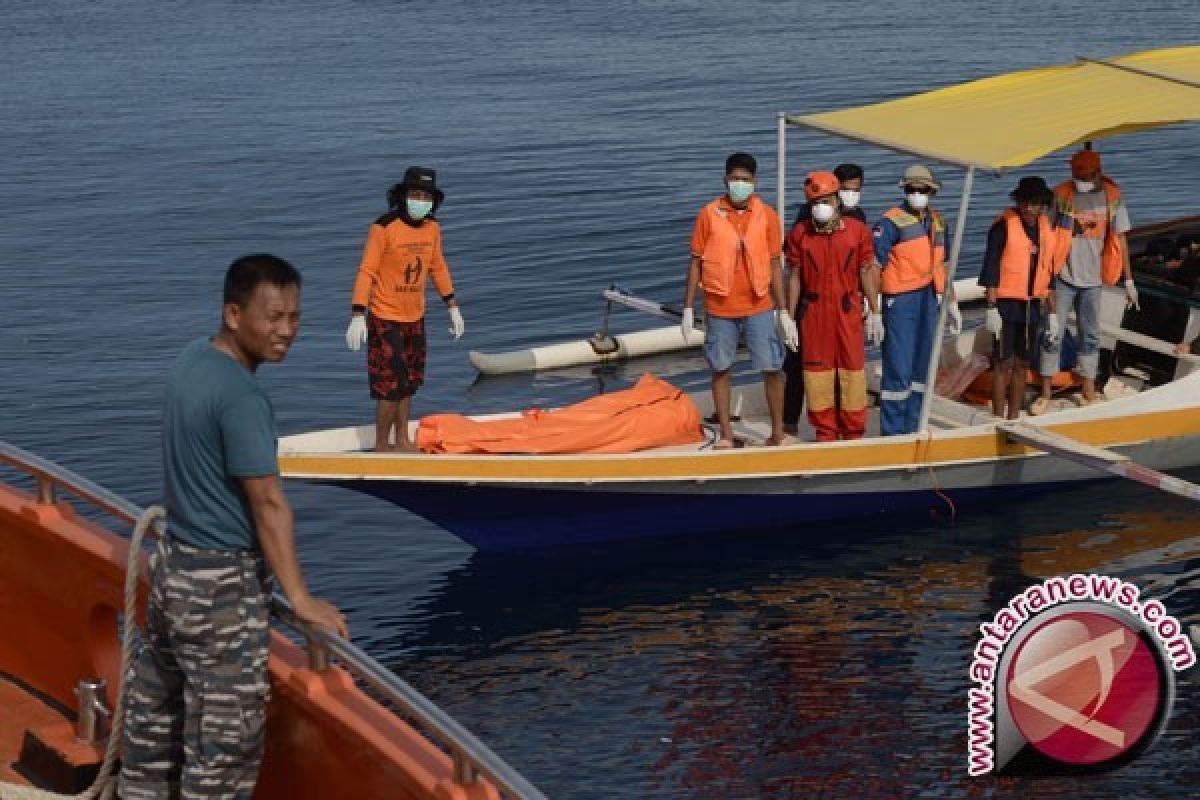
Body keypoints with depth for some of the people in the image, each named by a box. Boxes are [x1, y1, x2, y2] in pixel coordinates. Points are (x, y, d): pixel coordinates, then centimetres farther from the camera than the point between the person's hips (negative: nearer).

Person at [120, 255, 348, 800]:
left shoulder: (191, 362, 4)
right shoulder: (241, 397, -23)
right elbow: (268, 503, -23)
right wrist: (299, 598, -20)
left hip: (174, 564, 10)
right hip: (221, 586, -10)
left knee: (157, 707, 20)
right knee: (224, 734, -1)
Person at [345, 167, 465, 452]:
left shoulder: (432, 227, 0)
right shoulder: (384, 228, -19)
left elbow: (437, 268, 13)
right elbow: (366, 272, -18)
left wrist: (453, 308, 16)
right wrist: (357, 318, -22)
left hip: (415, 317, 7)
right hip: (385, 318, -7)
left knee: (409, 381, 17)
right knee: (391, 385, -6)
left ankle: (402, 440, 32)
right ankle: (381, 447, 7)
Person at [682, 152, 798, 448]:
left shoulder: (767, 215, 0)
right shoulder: (709, 214, -2)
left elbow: (775, 265, 3)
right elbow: (696, 262, 2)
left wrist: (783, 312, 0)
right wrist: (688, 309, -1)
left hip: (759, 306, 0)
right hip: (719, 308, 0)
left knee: (772, 368, 0)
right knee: (720, 369, 6)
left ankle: (778, 432, 13)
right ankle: (726, 435, 16)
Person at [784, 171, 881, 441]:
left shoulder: (857, 230, 0)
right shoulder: (800, 234, 2)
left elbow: (867, 272, 3)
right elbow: (795, 277, 5)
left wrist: (875, 313, 2)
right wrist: (790, 317, 3)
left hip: (848, 310, -1)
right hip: (813, 312, 1)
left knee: (852, 368, 3)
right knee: (816, 369, 5)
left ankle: (854, 433, 14)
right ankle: (825, 433, 16)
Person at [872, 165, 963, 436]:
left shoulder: (937, 222, 15)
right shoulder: (891, 221, -7)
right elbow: (875, 263, -12)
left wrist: (951, 303, 23)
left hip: (929, 300, 7)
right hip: (901, 301, -7)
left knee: (922, 366, 11)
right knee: (898, 367, -7)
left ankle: (912, 427, 20)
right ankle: (892, 431, 0)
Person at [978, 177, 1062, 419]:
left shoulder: (1048, 229, 8)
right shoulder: (1004, 226, -10)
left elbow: (1049, 272, 14)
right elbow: (990, 268, -12)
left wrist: (1052, 312, 13)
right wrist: (991, 307, -16)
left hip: (1032, 305, 6)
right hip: (1006, 303, -6)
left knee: (1022, 365, 11)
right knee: (1003, 364, -3)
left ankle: (1014, 418, 19)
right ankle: (998, 420, 2)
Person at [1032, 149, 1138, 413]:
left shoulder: (1112, 197, -3)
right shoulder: (1061, 194, -7)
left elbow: (1120, 240, 1)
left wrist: (1129, 281, 1)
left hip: (1092, 279, 1)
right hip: (1063, 277, -1)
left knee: (1090, 335, 9)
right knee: (1053, 334, -1)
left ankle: (1089, 390, 19)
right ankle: (1046, 393, 6)